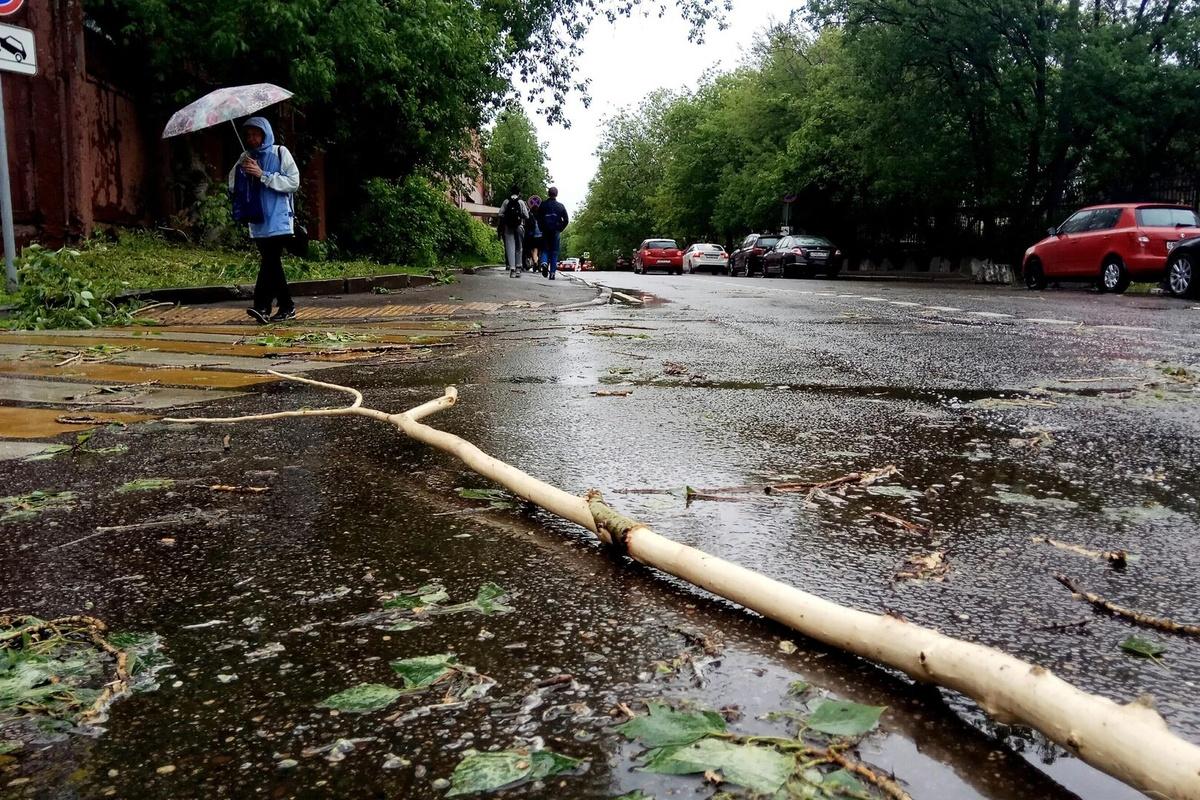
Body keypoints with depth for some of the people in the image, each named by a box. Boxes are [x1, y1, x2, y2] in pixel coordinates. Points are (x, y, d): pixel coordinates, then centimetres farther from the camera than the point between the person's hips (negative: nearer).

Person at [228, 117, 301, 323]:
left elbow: (293, 182, -8)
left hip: (278, 219, -5)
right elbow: (233, 186, 10)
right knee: (272, 262, 6)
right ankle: (287, 307, 13)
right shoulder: (246, 157, 15)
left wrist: (263, 175, -14)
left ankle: (262, 306, -18)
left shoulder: (280, 153, 1)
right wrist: (241, 169, -9)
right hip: (257, 220, 5)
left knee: (270, 261, -15)